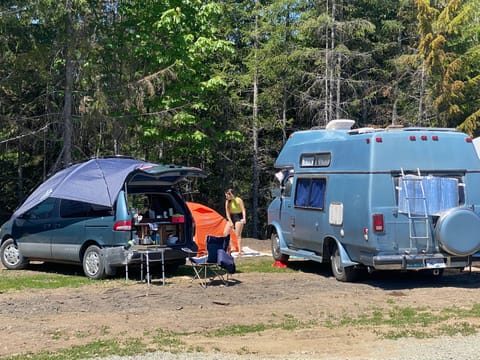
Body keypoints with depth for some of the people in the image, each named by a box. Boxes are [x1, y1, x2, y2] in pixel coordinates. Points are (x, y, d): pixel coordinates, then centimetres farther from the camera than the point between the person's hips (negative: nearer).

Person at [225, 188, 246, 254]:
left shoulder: (238, 200, -13)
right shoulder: (227, 201, 1)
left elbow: (243, 210, -17)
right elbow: (227, 212, 0)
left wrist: (244, 218, -31)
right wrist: (230, 221, -9)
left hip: (238, 217, -6)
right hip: (231, 217, 6)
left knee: (238, 235, -10)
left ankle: (240, 251, -9)